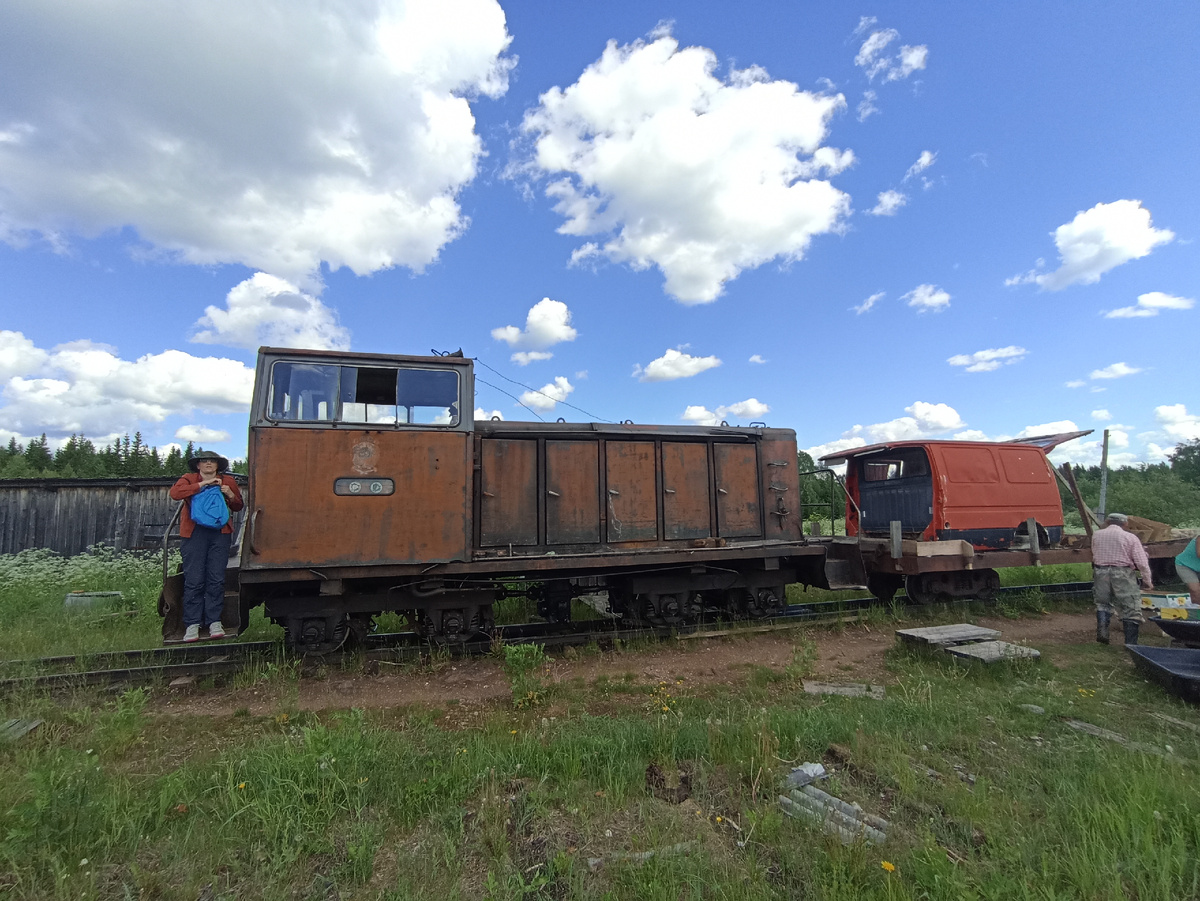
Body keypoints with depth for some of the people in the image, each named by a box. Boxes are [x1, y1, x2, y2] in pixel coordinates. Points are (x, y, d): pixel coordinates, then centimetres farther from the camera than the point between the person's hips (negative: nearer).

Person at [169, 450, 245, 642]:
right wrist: (203, 484, -17)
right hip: (195, 533, -1)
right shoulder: (189, 479, 8)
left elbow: (238, 507, 19)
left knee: (217, 579, 1)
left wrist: (231, 496, -1)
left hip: (220, 533, 2)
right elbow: (175, 493, -13)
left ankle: (215, 622, 6)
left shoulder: (228, 481, 14)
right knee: (194, 579, -2)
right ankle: (192, 625, 4)